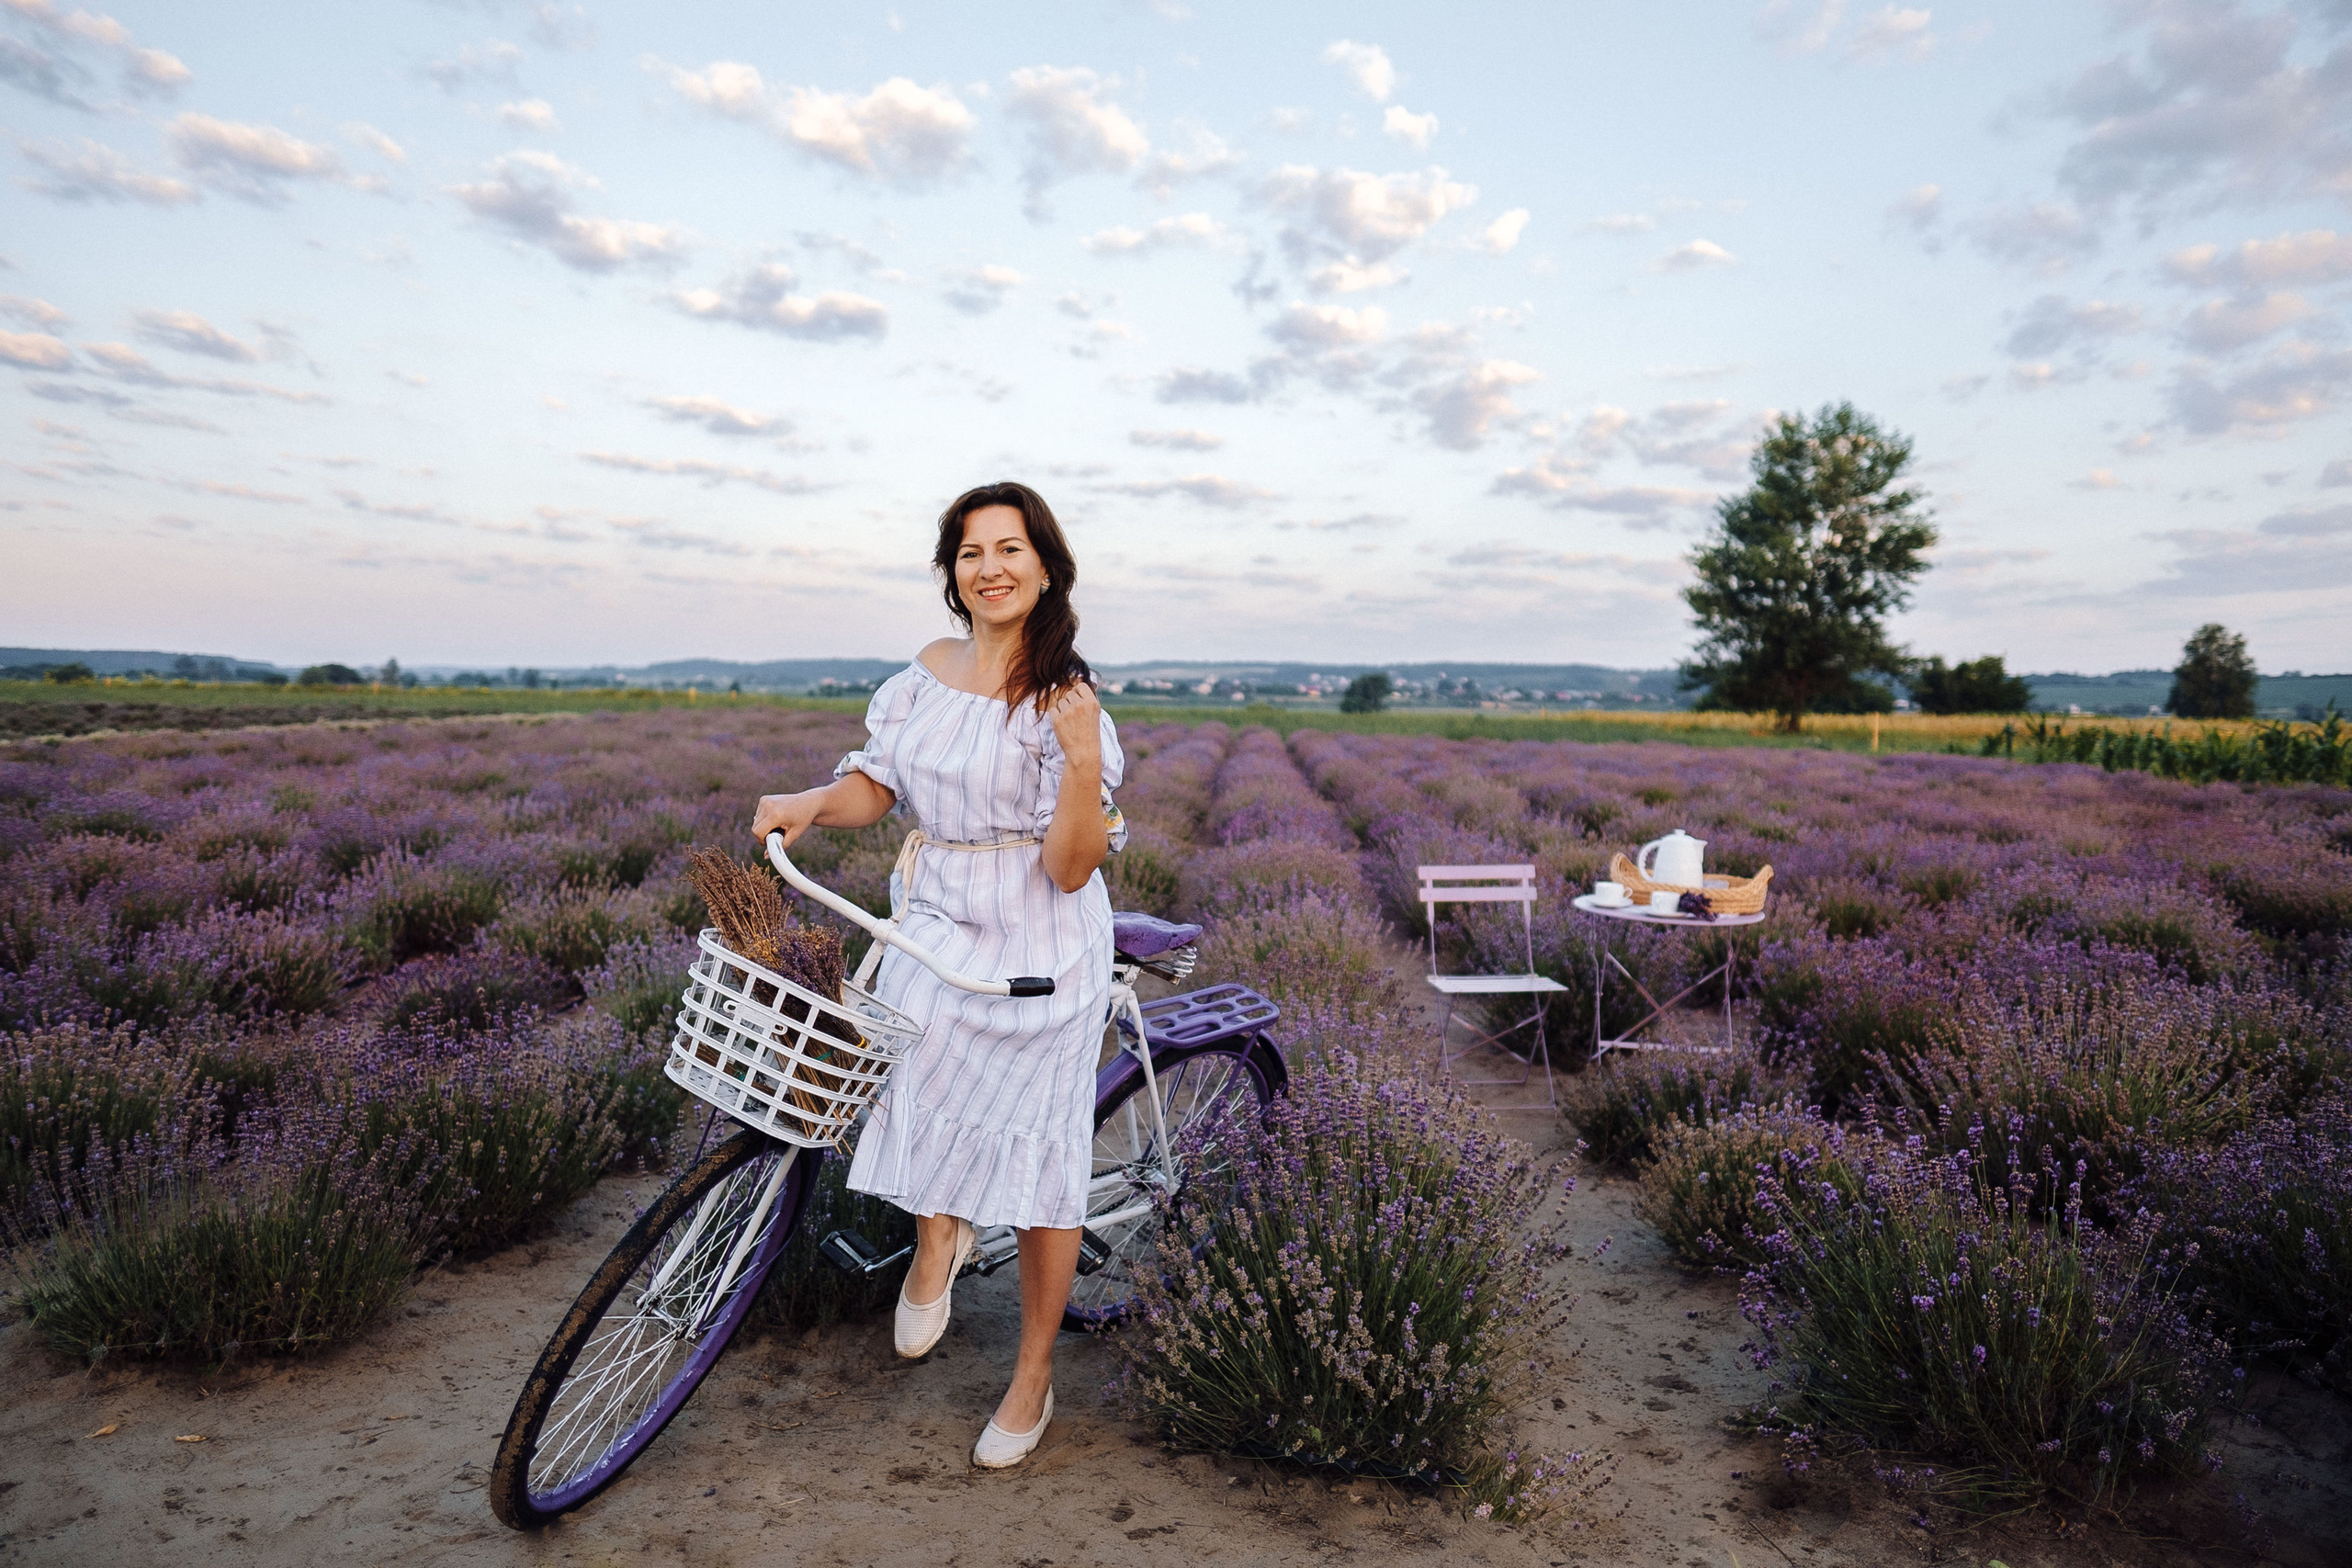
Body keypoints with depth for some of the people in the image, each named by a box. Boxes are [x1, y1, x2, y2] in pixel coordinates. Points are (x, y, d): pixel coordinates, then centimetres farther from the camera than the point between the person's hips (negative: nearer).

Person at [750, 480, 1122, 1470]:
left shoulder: (1067, 699, -10)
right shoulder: (930, 671, 6)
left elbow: (1070, 869, -15)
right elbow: (875, 788, 12)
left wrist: (1085, 763, -29)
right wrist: (811, 804, -8)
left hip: (1039, 939, -4)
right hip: (933, 923, 4)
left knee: (1041, 1156, 1)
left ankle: (1033, 1378, 22)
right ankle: (938, 1234, 16)